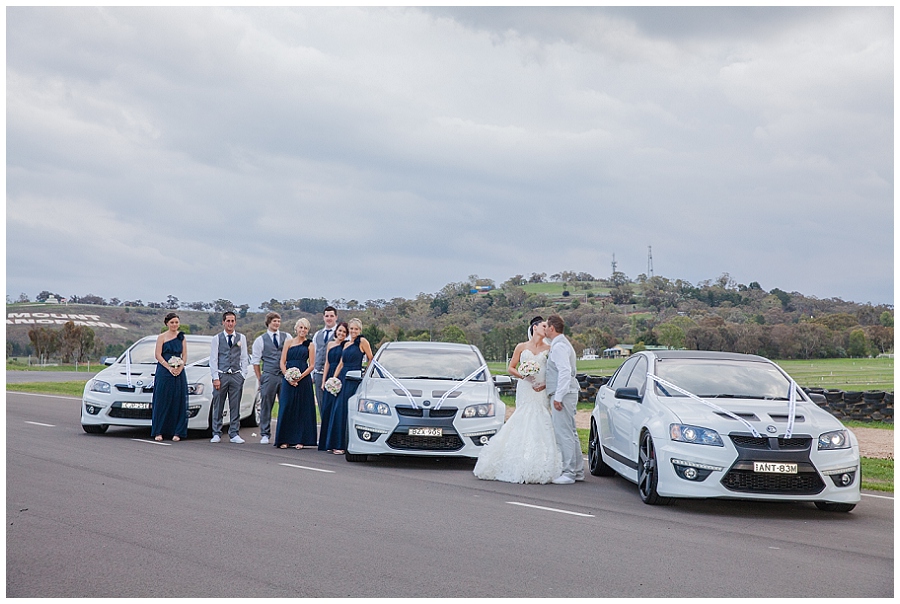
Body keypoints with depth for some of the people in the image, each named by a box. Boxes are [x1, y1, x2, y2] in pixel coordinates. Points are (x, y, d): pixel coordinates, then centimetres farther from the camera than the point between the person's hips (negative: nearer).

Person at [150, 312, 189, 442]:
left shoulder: (181, 337, 12)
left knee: (178, 402, 1)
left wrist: (180, 368, -8)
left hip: (179, 372, 3)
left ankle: (176, 432, 4)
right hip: (164, 372, -3)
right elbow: (158, 355, -4)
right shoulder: (162, 337, 2)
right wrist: (169, 368, -15)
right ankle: (158, 432, 1)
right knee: (162, 401, -3)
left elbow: (184, 355, 9)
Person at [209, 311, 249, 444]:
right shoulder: (217, 339, 5)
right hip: (221, 375, -1)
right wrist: (216, 378, -6)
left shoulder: (241, 338, 10)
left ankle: (234, 434, 7)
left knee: (235, 407, 2)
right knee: (218, 407, 1)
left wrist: (242, 375, 1)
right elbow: (213, 359, 2)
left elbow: (244, 358, 10)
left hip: (236, 375, 1)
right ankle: (216, 434, 8)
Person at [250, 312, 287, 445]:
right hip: (268, 376, -1)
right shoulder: (260, 340, 6)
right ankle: (265, 435, 8)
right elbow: (255, 361, 8)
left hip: (285, 375, 1)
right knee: (266, 406, 1)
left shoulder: (287, 337, 11)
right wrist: (259, 378, 4)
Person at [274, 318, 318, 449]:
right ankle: (284, 440, 3)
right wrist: (288, 377, -9)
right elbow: (282, 363, 5)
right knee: (286, 407, -2)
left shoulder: (310, 345, 6)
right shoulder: (289, 342, 10)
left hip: (303, 379, -1)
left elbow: (311, 365, 1)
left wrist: (300, 377, -12)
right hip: (288, 379, 1)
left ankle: (300, 440, 4)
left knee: (302, 409, -1)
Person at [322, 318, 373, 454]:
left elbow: (371, 359, -3)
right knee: (338, 409, 4)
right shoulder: (347, 344, 18)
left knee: (347, 410, -8)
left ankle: (343, 444, -4)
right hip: (343, 378, 7)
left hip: (354, 380, -7)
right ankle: (335, 444, 10)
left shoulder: (362, 342, -3)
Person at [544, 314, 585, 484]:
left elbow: (565, 371, -24)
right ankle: (578, 470, 19)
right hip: (567, 393, 11)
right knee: (571, 433, 14)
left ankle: (568, 473, -7)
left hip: (563, 394, -11)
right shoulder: (561, 344, 18)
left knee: (564, 434, -8)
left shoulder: (559, 346, -15)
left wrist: (558, 397, -25)